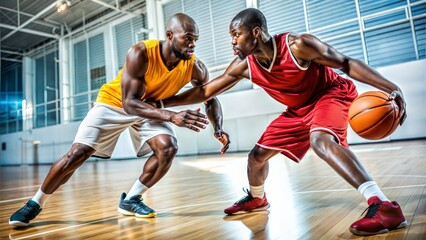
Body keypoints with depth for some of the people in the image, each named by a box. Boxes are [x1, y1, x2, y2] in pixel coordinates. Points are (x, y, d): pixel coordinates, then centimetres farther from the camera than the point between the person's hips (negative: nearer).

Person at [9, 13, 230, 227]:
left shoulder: (194, 67, -20)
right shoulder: (141, 54, -33)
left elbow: (211, 99, -7)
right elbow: (130, 103, -35)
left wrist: (219, 129, -25)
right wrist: (172, 117, -48)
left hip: (150, 107, 4)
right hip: (114, 103, -3)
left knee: (168, 148, -20)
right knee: (76, 154, -8)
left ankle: (130, 200, 1)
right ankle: (34, 204, 17)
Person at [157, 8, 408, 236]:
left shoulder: (297, 45, -29)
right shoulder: (244, 66, -14)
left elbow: (348, 63, -20)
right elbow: (205, 92, -7)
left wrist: (391, 88, -28)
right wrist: (163, 102, -7)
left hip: (332, 93, -6)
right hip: (299, 108, 6)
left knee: (321, 140, -38)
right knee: (258, 154, 8)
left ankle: (385, 207, -34)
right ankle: (256, 199, 35)